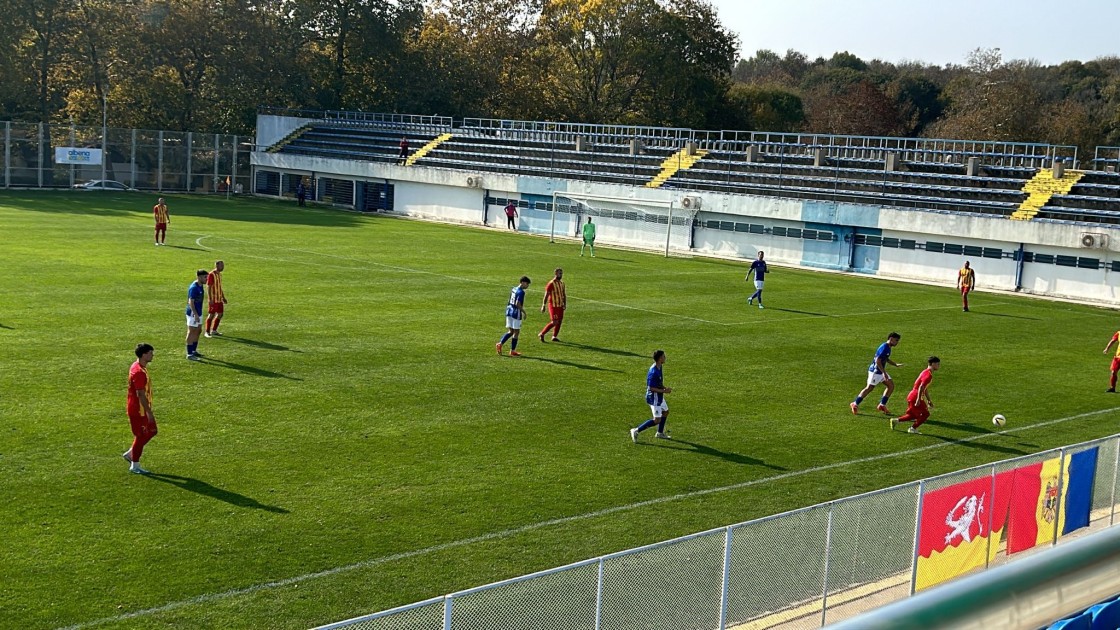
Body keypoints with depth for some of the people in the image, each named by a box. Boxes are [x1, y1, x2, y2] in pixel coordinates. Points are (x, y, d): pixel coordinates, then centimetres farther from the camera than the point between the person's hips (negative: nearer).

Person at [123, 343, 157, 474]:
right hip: (138, 410, -10)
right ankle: (135, 466, 14)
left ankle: (130, 454, 26)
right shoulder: (139, 372, -25)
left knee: (152, 431, 17)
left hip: (140, 409, 10)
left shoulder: (138, 367, 8)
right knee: (141, 436, 2)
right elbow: (141, 395, -26)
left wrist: (148, 410, 22)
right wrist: (149, 412, -22)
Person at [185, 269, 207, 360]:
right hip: (193, 314, -10)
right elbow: (191, 302, -23)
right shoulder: (194, 287, -20)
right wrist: (196, 314, -26)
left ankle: (194, 351, 28)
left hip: (198, 313, 10)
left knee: (198, 331, 17)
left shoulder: (200, 286, 9)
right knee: (191, 333, -3)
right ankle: (189, 354, 3)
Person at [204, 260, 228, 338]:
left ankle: (214, 330, 22)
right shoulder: (211, 275, -14)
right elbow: (208, 287, -17)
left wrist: (223, 298, 20)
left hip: (219, 299, 8)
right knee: (211, 315, -3)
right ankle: (207, 332, 7)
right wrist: (210, 299, -22)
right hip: (213, 299, -8)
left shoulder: (219, 274, 13)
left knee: (220, 314, 10)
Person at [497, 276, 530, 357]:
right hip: (516, 313, -8)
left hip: (509, 311, 8)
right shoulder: (521, 292, -15)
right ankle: (512, 351, 6)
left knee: (510, 331, 14)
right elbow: (517, 304, -23)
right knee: (516, 332, 3)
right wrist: (523, 311, -13)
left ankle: (500, 344, -2)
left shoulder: (513, 289, 11)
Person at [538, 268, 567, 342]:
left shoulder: (562, 283, 9)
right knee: (554, 322, -10)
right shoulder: (551, 284, -13)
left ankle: (554, 336, 19)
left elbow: (564, 294, 17)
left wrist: (565, 304, 7)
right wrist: (543, 306, -14)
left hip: (560, 305, 7)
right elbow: (546, 295, -12)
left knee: (559, 321, 6)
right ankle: (542, 334, 2)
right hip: (553, 305, -7)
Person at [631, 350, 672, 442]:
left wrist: (664, 387, 1)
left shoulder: (659, 367, 2)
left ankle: (660, 433, 41)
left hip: (659, 397, 10)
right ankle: (636, 431, -1)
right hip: (654, 398, -10)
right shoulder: (654, 372, -29)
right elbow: (651, 388, -27)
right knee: (657, 420, -7)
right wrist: (664, 391, -22)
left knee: (665, 411, 25)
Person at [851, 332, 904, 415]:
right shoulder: (884, 347, -20)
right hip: (875, 371, -10)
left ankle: (882, 405, 8)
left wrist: (896, 365, 17)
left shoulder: (888, 347, 10)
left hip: (881, 371, 10)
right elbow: (878, 361, -26)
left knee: (891, 385, 3)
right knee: (869, 388, -4)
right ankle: (855, 404, 9)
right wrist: (884, 373, -26)